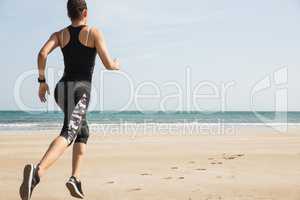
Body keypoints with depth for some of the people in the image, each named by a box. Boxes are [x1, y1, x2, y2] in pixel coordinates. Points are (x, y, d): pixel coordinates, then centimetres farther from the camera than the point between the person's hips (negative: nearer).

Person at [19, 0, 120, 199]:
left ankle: (76, 178, 11)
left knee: (83, 132, 23)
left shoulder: (59, 34, 13)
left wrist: (42, 81, 4)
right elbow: (108, 64, -5)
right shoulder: (94, 33, 1)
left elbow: (43, 53, -6)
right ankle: (37, 171, -47)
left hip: (62, 89, 6)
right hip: (81, 90, -6)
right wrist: (117, 65, 19)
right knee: (68, 134, -22)